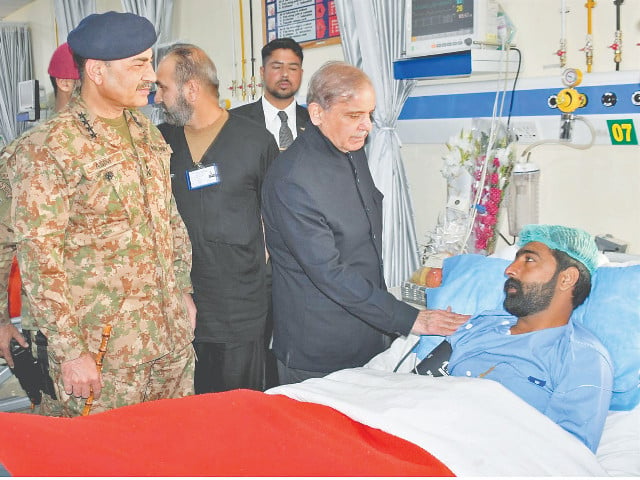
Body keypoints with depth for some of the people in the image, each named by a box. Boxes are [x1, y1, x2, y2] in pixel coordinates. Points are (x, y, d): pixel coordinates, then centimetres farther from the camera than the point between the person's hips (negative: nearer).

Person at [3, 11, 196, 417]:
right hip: (103, 352, -6)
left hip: (173, 335, 7)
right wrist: (70, 351, -16)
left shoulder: (146, 132, 8)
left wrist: (184, 291, 15)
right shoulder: (46, 150, -15)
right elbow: (39, 260, -16)